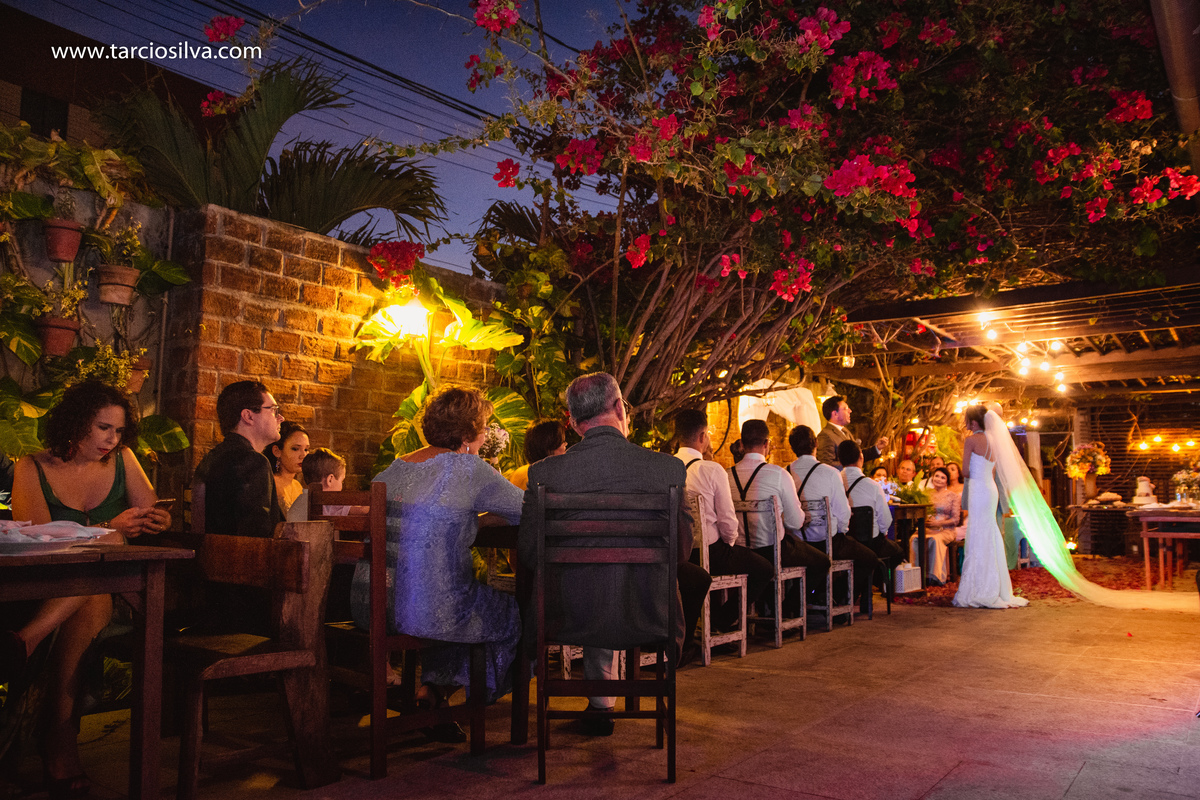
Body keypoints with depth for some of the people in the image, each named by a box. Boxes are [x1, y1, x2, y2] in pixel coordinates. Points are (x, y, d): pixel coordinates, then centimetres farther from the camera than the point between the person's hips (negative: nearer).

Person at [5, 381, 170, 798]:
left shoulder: (122, 460, 9)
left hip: (109, 585, 2)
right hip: (41, 591, -2)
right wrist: (110, 527, -25)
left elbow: (158, 516, 9)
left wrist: (156, 520, -18)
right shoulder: (32, 469, 0)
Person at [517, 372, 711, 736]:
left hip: (571, 616, 1)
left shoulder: (546, 471, -13)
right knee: (696, 576, 30)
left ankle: (601, 705, 47)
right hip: (647, 616, 0)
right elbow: (680, 549, 0)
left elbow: (529, 554, -2)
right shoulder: (668, 467, -12)